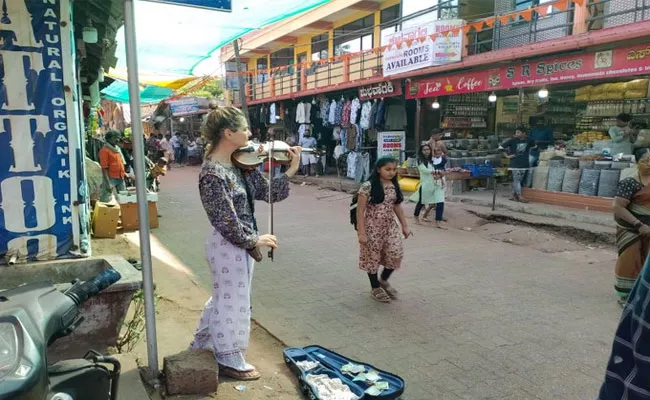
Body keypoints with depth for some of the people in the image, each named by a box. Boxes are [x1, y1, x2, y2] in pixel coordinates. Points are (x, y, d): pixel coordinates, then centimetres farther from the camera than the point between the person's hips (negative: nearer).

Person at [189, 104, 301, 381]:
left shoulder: (238, 163, 3)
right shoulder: (213, 174, -24)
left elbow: (266, 192, 3)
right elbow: (226, 221, -23)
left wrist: (291, 171, -7)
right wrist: (254, 240, -15)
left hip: (240, 243, 9)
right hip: (229, 245, -9)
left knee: (224, 298, 25)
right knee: (234, 302, 7)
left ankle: (203, 342, 45)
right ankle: (230, 360, 28)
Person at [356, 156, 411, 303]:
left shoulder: (394, 186, 3)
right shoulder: (368, 186, -16)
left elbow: (397, 207, 13)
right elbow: (360, 210, -14)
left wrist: (404, 226, 12)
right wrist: (361, 232, -16)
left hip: (390, 226, 5)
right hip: (372, 227, -5)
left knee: (396, 254, 0)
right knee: (373, 257, 7)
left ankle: (384, 280, 26)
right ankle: (375, 288, 26)